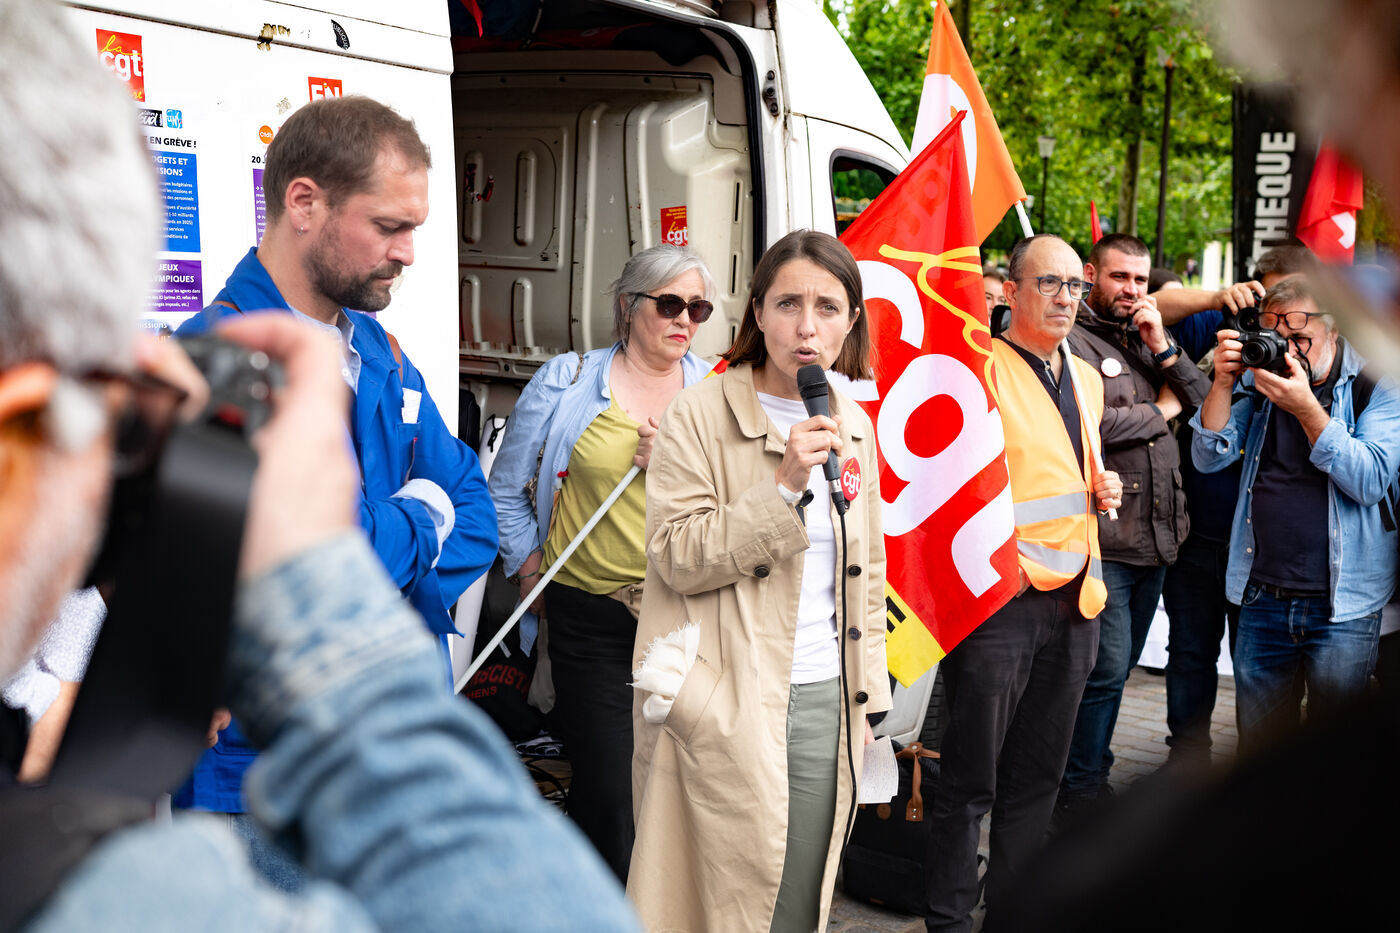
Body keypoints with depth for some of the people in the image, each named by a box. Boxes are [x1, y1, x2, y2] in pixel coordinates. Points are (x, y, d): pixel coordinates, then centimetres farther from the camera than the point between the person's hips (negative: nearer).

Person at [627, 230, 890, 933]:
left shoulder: (853, 425, 11)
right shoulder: (699, 415, -7)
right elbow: (678, 558, -14)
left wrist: (869, 691, 15)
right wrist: (783, 485, -22)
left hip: (827, 701, 5)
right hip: (726, 709, -5)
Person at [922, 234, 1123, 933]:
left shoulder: (1087, 379, 16)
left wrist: (1102, 491, 9)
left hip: (1073, 600, 7)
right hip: (997, 598, -7)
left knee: (1037, 777, 15)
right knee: (969, 782, 1)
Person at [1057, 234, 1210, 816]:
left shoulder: (1150, 339, 17)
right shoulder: (1073, 341, -7)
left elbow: (1206, 401, 11)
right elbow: (1089, 424, -21)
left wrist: (1162, 347, -2)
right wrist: (1160, 411, -5)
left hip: (1158, 536, 8)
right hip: (1105, 539, -8)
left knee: (1119, 666, 15)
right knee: (1107, 666, -6)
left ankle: (1089, 769, 27)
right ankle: (1081, 790, 8)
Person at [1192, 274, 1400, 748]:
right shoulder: (1259, 380, 5)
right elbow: (1209, 457, 0)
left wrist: (1305, 406, -24)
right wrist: (1223, 382, -13)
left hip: (1342, 606, -3)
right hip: (1263, 597, 3)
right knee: (1256, 744, 12)